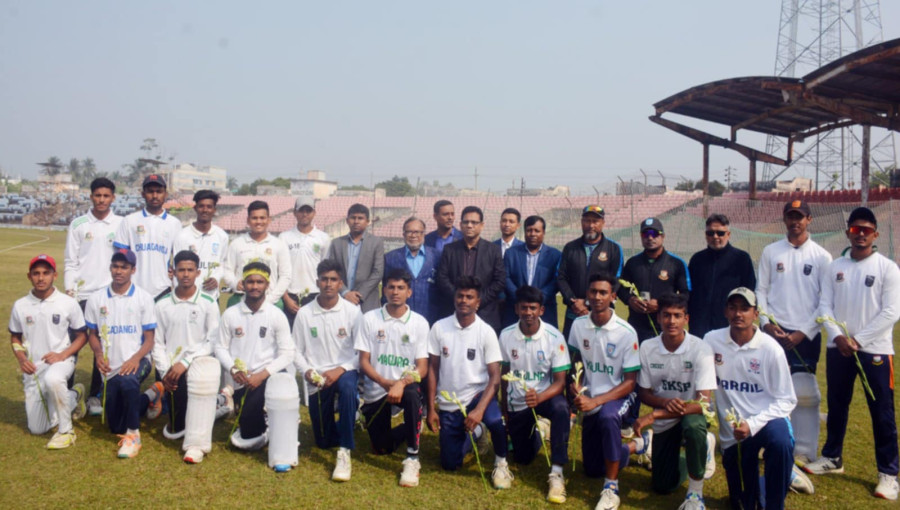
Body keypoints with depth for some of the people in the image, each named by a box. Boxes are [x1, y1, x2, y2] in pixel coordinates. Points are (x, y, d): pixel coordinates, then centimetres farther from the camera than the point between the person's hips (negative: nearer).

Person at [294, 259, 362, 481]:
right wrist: (307, 371, -14)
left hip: (345, 371, -2)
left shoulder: (352, 311, -5)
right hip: (317, 379, 2)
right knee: (324, 441, 5)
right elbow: (297, 351, 4)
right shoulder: (304, 313, 0)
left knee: (347, 386, -40)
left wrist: (340, 370, -19)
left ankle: (345, 452, -28)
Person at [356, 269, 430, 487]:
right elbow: (364, 362, -4)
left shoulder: (419, 322, -4)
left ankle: (412, 458, -24)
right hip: (375, 389, 2)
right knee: (381, 448, 3)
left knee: (412, 394, -37)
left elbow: (422, 368, -8)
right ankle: (406, 431, 37)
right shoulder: (370, 319, -3)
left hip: (405, 385, -1)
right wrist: (386, 383, -20)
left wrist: (401, 383, -28)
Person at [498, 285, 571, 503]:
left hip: (545, 396, -3)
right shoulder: (506, 336, -10)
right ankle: (536, 431, 44)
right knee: (523, 458, 9)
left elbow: (560, 381, -19)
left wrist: (539, 398, -38)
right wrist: (504, 411, 9)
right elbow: (504, 375, 3)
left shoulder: (554, 337, -18)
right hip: (517, 403, 3)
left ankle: (556, 474, -29)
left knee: (561, 408, -38)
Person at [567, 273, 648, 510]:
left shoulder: (626, 333, -19)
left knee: (607, 417, -42)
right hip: (589, 400, 5)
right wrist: (575, 383, -12)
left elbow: (630, 382, -17)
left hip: (617, 395, -5)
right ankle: (637, 444, 35)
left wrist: (595, 402, -27)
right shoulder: (578, 325, -6)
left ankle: (611, 488, -26)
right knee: (592, 469, 10)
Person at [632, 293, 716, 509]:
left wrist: (654, 415, -30)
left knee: (693, 427, -40)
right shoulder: (647, 348, -13)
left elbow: (704, 403, -26)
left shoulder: (700, 349, -22)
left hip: (691, 413, -3)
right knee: (662, 486, 7)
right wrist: (666, 403, -26)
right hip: (663, 422, 4)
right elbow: (643, 393, -2)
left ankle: (696, 491, -14)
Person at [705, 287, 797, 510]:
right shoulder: (711, 341, -4)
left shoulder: (771, 349, -11)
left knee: (780, 443, -38)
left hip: (767, 419, -2)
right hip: (731, 429, 2)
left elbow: (786, 400, -9)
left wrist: (752, 424, -21)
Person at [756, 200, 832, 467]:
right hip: (774, 332, 2)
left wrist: (804, 332, -9)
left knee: (805, 393, -3)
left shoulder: (822, 256, 2)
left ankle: (804, 452, 3)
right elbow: (761, 291, 8)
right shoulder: (770, 252, 8)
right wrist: (766, 323, -6)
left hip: (806, 335, -2)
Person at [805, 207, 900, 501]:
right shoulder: (835, 267, 7)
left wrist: (858, 339, -13)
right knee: (836, 406, 14)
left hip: (875, 350, -4)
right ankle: (832, 458, 29)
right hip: (838, 349, 4)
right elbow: (824, 306, 4)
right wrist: (837, 336, -11)